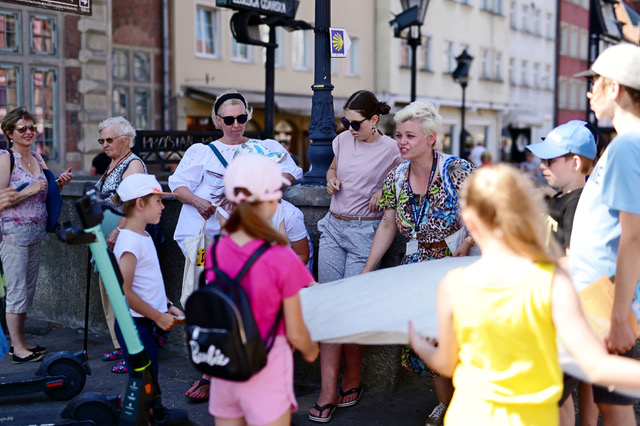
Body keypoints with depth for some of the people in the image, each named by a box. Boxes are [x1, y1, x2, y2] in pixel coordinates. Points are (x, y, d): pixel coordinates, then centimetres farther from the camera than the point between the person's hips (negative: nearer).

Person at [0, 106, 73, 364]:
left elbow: (47, 193, 18)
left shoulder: (36, 157, 11)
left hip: (35, 233, 7)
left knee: (28, 290, 12)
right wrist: (29, 191, -20)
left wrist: (60, 182, -1)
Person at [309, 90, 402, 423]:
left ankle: (352, 382, 19)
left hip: (365, 231, -5)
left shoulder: (391, 149, -6)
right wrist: (331, 180, 5)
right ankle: (328, 392, 3)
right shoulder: (343, 140, 8)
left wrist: (385, 193, -12)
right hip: (333, 226, 5)